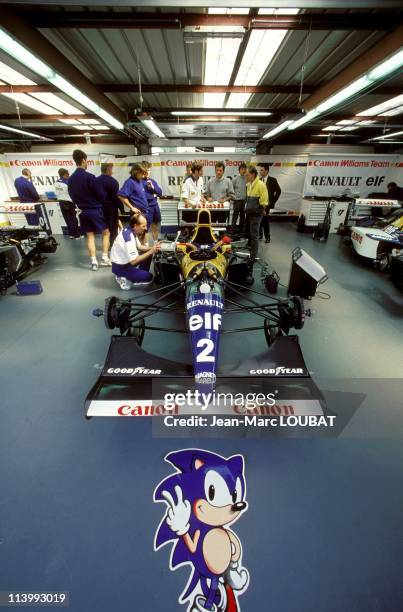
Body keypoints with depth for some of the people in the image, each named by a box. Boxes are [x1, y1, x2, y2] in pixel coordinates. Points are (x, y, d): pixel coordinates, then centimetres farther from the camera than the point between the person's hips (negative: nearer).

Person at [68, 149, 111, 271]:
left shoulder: (71, 179, 4)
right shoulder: (89, 176, -15)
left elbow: (72, 196, 13)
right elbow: (100, 194, -12)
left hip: (83, 211, 5)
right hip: (95, 210, -5)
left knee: (90, 236, 8)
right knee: (106, 232, 8)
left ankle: (94, 261, 3)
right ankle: (105, 258, 3)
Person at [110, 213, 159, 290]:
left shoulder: (130, 231, -3)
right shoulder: (129, 238, -29)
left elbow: (139, 246, 12)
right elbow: (133, 261, -29)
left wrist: (152, 248, -5)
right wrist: (151, 252, -25)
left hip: (125, 261, 9)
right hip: (120, 267, -9)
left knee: (148, 255, 9)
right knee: (148, 277, -10)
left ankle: (140, 275, 13)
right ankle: (124, 279, -2)